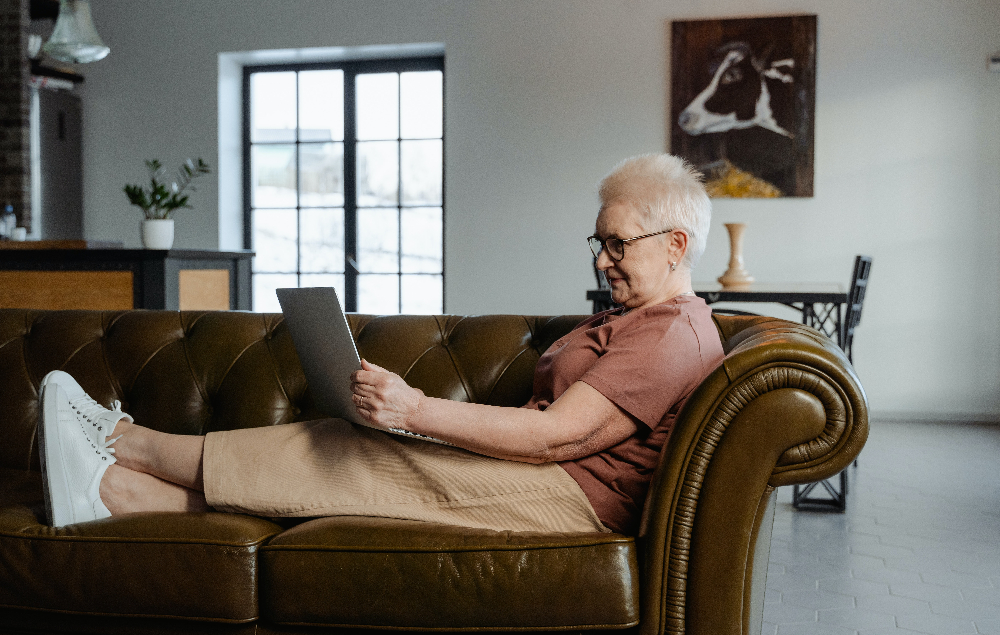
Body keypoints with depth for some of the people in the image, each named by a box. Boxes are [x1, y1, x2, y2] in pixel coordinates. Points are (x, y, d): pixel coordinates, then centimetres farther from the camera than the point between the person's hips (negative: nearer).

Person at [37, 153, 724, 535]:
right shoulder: (624, 322, 22)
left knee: (345, 453, -12)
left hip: (571, 497, -9)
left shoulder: (675, 334, -12)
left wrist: (416, 410, -26)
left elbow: (556, 435, -22)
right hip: (543, 479, 9)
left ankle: (129, 440, -1)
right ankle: (113, 490, -7)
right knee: (351, 455, -6)